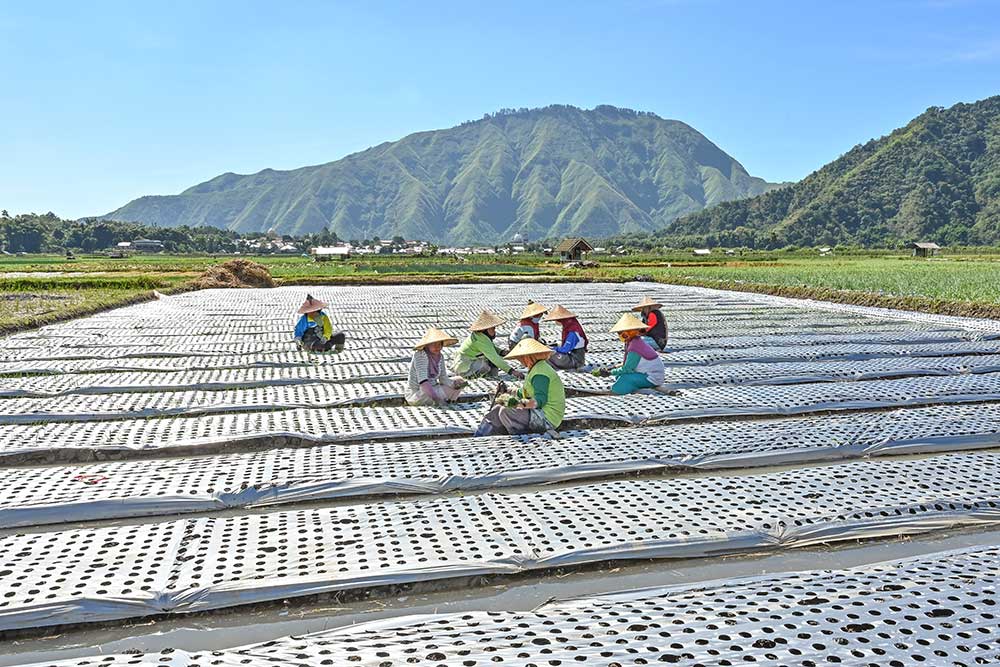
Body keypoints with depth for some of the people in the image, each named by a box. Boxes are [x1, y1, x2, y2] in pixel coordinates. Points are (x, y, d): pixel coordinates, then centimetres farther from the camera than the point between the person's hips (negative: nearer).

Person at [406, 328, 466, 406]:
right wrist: (436, 398, -43)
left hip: (432, 389, 8)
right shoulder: (420, 355, -21)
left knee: (458, 380, 5)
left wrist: (455, 383, -20)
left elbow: (444, 379, 2)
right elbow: (423, 381, -32)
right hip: (416, 394, -8)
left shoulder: (440, 356, 2)